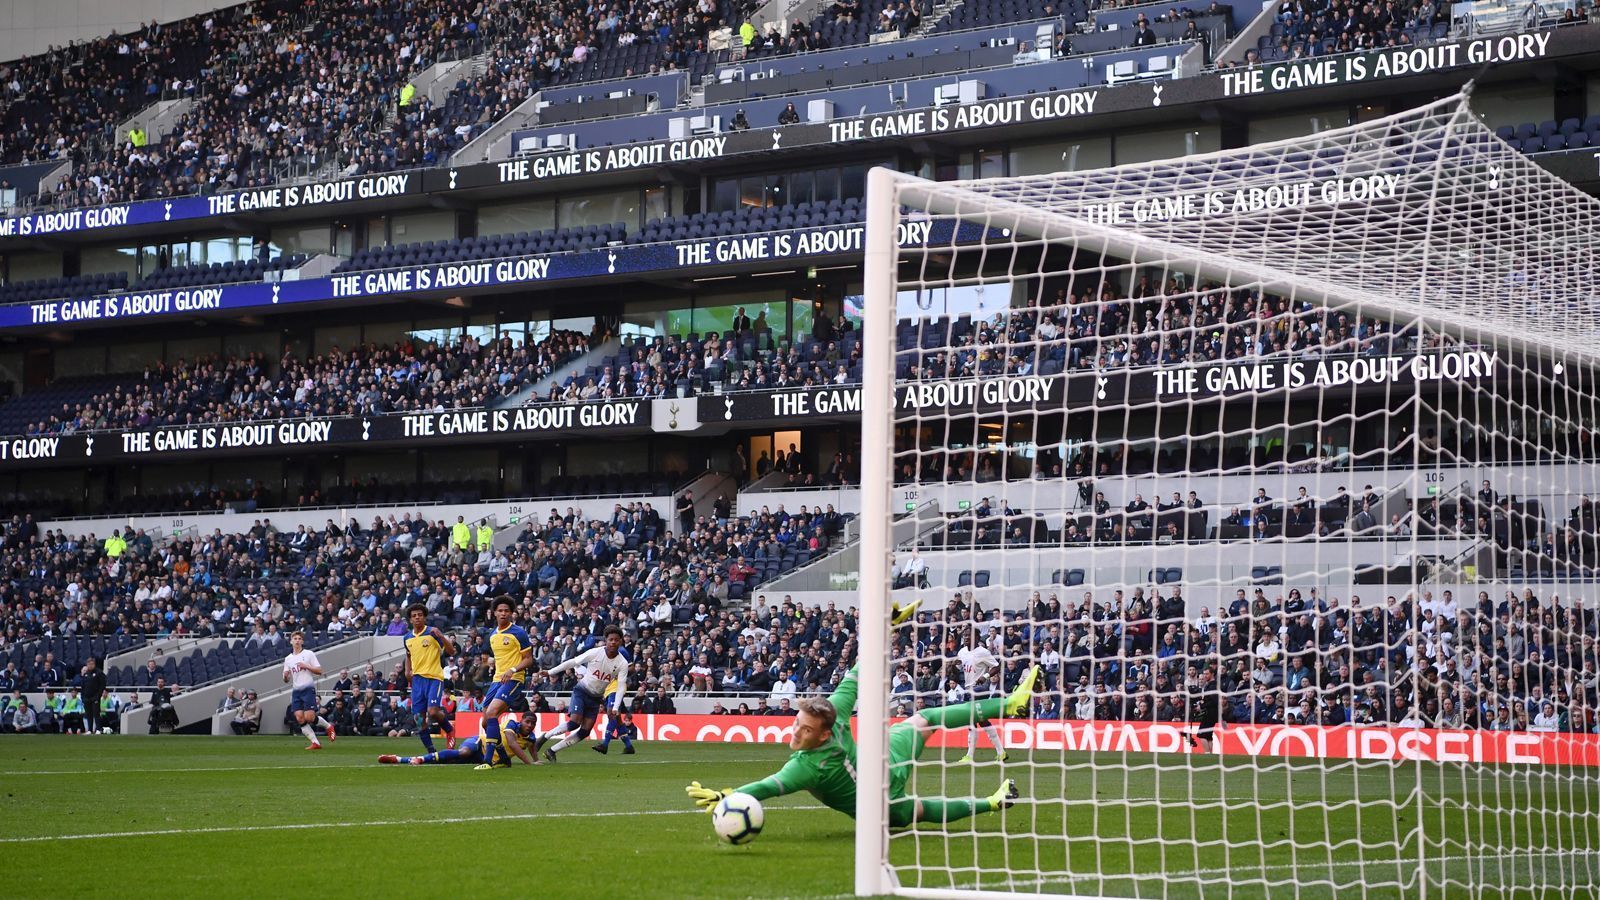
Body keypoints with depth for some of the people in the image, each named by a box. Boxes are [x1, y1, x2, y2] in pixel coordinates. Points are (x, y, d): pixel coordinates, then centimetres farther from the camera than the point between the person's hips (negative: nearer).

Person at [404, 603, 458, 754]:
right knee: (419, 717, -1)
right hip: (417, 678, 5)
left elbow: (451, 652, -9)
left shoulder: (433, 632, -5)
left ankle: (449, 730, 11)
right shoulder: (408, 638, 11)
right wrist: (407, 670, 14)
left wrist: (441, 636, -24)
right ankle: (430, 751, 8)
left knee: (433, 711, -21)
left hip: (434, 678, -5)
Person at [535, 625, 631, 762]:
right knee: (574, 723, -22)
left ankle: (552, 751, 5)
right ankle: (545, 736, 0)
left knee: (584, 732, -6)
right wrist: (550, 672, -1)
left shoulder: (623, 663, -9)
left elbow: (621, 687, -10)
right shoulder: (595, 653, -14)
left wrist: (616, 707, -24)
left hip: (596, 698, 3)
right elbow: (572, 662, -5)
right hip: (581, 691, -3)